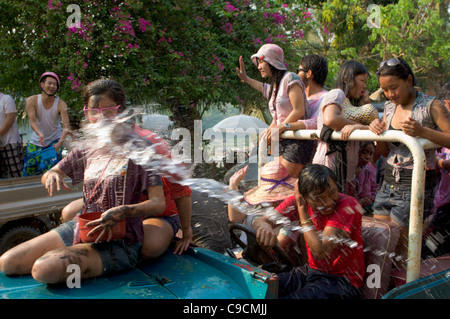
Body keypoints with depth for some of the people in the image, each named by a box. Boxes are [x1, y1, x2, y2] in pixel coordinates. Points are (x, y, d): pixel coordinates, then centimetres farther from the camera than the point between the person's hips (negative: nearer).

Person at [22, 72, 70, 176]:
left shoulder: (61, 104, -19)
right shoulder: (31, 101, -15)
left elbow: (66, 126, -26)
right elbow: (32, 121, -24)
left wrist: (60, 142, -43)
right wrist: (40, 134, -44)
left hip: (55, 141, -2)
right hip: (36, 142, 2)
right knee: (28, 171, 8)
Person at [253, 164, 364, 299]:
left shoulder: (349, 205, -21)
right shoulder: (298, 201, -6)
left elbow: (319, 252, -29)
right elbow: (258, 221, -8)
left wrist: (302, 208, -22)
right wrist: (263, 226, -34)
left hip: (342, 280, -5)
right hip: (311, 270, 5)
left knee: (288, 297, -27)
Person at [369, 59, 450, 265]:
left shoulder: (431, 106, -8)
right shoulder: (389, 107, 10)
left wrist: (423, 132, -27)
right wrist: (377, 132, -7)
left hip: (415, 186, -6)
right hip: (389, 184, 6)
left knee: (400, 247, 0)